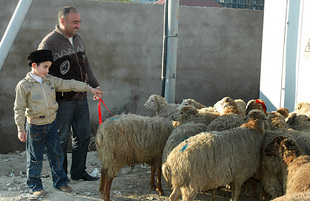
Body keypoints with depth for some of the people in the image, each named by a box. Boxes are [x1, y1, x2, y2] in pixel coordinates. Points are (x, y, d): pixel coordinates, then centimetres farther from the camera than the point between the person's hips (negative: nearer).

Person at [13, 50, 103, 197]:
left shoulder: (50, 80, 3)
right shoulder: (24, 85, -11)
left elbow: (69, 85, 8)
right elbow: (19, 109, -8)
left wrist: (90, 89, 5)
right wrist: (20, 129, -10)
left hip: (51, 124, 5)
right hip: (35, 127, -5)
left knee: (56, 154, 12)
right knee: (35, 158, 6)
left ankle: (60, 182, 25)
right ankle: (35, 186, 20)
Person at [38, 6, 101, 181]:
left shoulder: (78, 39, 11)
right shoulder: (49, 43, -12)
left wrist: (95, 85, 21)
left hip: (81, 98, 7)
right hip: (62, 100, -7)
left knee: (84, 135, 12)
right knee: (62, 138, 3)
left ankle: (79, 171, 25)